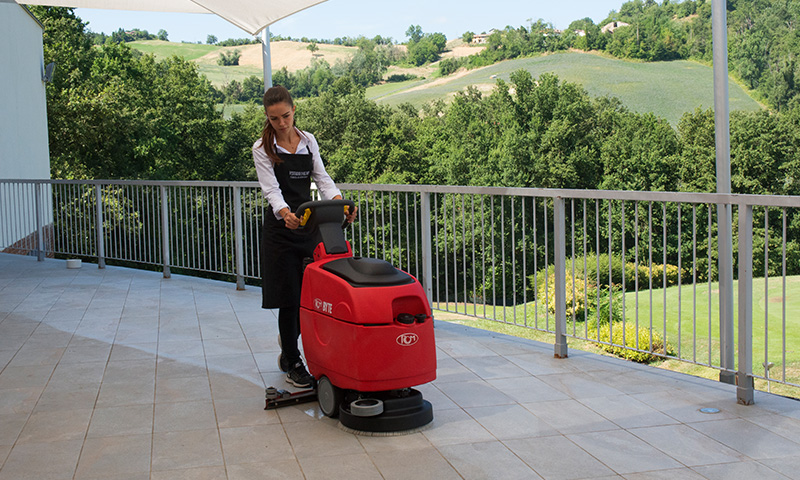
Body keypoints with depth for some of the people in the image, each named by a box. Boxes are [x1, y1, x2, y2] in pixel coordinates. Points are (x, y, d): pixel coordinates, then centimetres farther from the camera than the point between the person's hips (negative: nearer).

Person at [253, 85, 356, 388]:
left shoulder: (308, 141, 7)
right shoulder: (262, 148, -5)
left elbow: (322, 178, 3)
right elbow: (271, 188, -15)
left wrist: (339, 201, -17)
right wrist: (284, 212, -36)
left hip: (310, 222, 4)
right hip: (281, 227, -4)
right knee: (289, 297, -3)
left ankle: (288, 341, 35)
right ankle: (293, 364, 13)